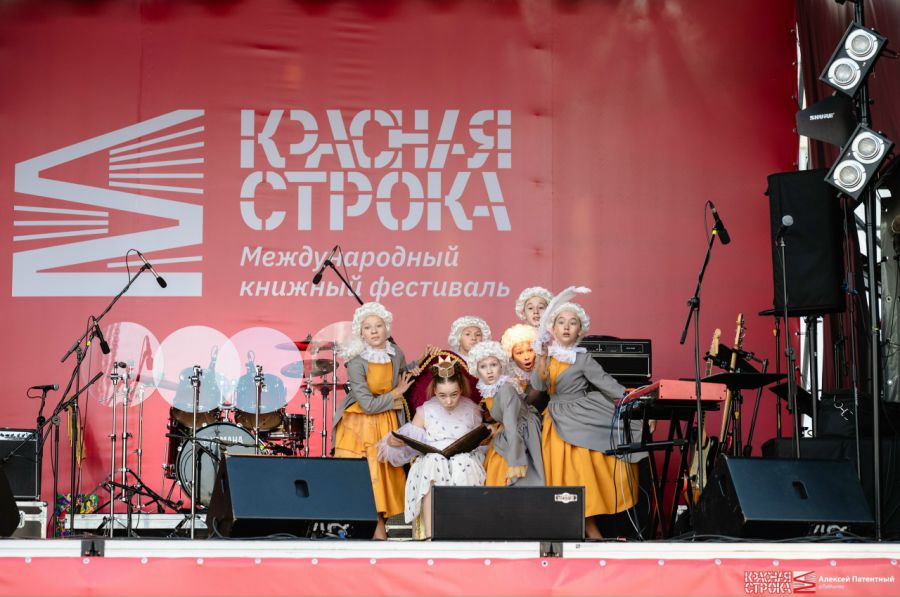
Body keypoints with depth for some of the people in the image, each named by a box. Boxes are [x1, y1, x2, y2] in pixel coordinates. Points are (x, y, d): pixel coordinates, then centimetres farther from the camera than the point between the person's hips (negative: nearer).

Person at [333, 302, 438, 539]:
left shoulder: (396, 353, -3)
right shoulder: (357, 362, -19)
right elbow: (368, 405, -21)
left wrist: (420, 363, 5)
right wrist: (396, 393, -11)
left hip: (387, 423, 4)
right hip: (359, 424, -4)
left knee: (384, 472, 3)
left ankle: (379, 526, 9)